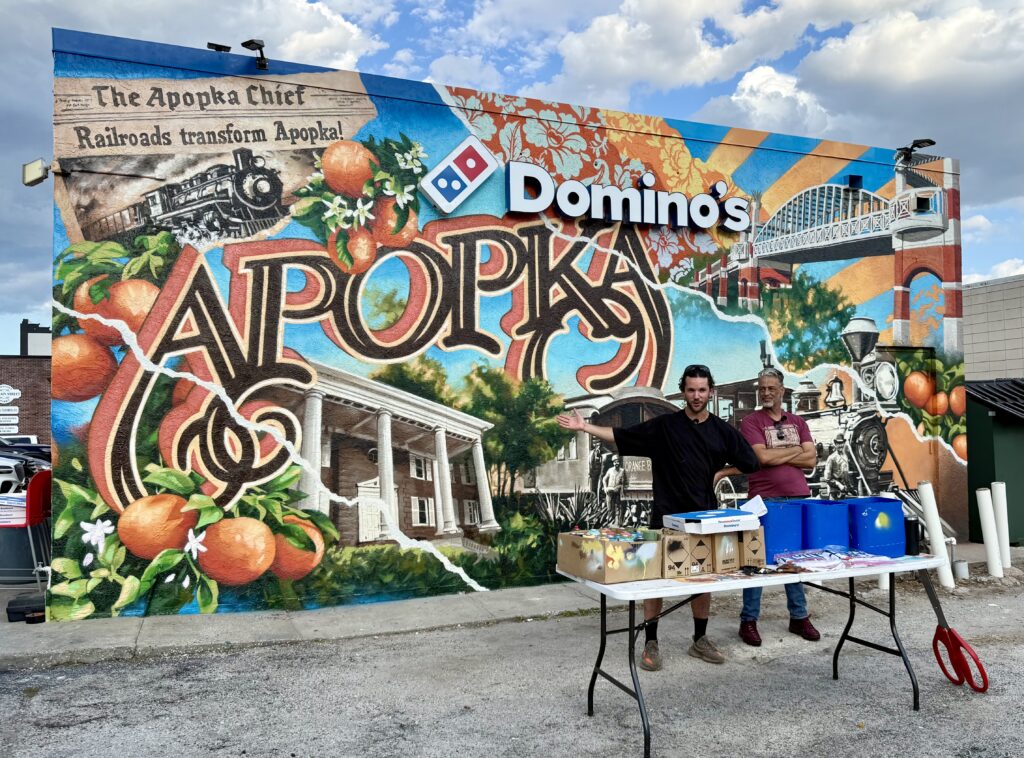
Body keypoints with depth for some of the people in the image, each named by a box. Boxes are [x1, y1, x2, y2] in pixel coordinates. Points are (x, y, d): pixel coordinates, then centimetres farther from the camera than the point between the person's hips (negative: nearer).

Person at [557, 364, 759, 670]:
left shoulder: (722, 431, 4)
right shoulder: (664, 426, -2)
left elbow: (751, 464, 9)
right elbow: (620, 436, -3)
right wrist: (585, 427, -11)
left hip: (704, 517, 3)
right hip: (666, 516, -2)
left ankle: (700, 640, 27)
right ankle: (651, 643, 12)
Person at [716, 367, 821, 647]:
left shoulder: (798, 422, 13)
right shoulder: (751, 422, 0)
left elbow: (811, 460, 3)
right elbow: (762, 457, -14)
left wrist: (776, 455, -7)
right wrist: (795, 450, -3)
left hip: (797, 498, 4)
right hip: (764, 500, -4)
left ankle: (799, 617, 25)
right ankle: (748, 620, 9)